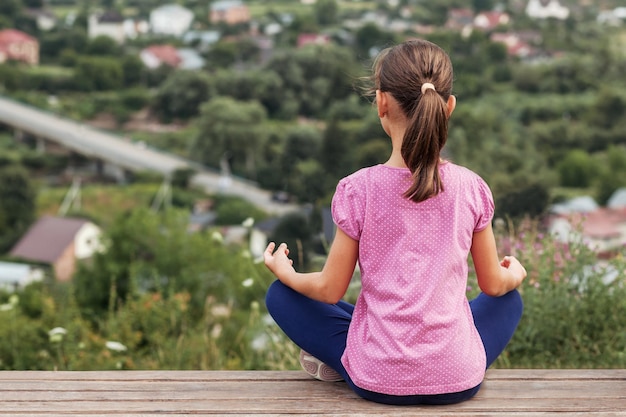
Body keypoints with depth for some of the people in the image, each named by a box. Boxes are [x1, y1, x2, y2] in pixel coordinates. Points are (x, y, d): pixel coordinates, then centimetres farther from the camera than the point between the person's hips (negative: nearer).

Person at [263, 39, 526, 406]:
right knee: (509, 300, 32)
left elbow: (330, 290, -4)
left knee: (280, 295, 16)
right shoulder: (471, 188, -6)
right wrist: (515, 273, 30)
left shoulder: (358, 190, -12)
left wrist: (284, 271, 17)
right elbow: (493, 284, 6)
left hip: (377, 382, -2)